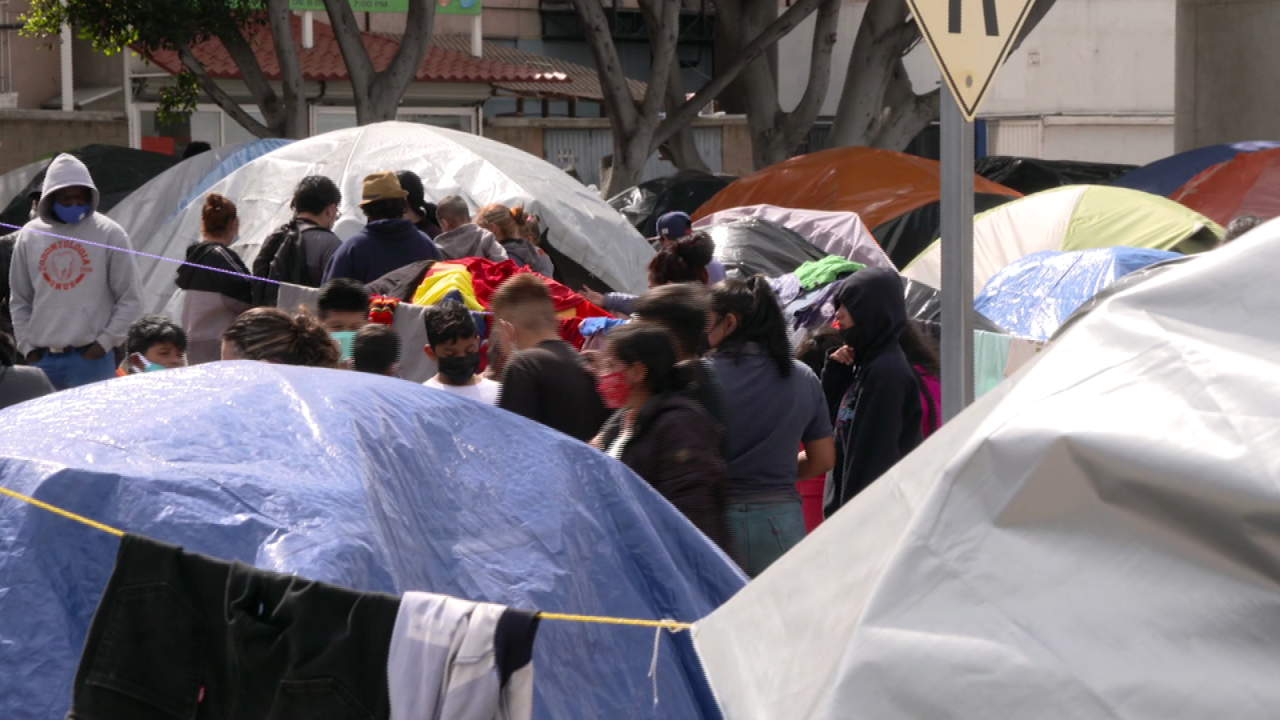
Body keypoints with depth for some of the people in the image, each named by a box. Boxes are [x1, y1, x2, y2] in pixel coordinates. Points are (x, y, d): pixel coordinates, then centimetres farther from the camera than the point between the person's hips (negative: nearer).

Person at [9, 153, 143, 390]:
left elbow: (130, 299, 1)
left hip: (91, 358, -3)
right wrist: (27, 345, 4)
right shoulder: (30, 236, 9)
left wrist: (105, 342, -6)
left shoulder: (109, 234, -1)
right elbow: (19, 300, 14)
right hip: (42, 359, 3)